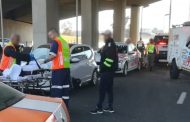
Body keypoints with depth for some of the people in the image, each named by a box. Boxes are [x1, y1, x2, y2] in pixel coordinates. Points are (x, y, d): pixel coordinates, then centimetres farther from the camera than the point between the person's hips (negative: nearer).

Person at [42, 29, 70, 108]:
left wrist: (45, 61, -2)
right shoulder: (64, 42, 21)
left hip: (59, 68, -8)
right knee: (65, 87, 11)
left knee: (57, 89, -6)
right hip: (66, 67, 8)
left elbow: (53, 55, -14)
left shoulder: (56, 42, -4)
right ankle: (65, 106, 18)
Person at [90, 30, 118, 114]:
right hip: (109, 70, 11)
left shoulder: (110, 45, -16)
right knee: (109, 89, 13)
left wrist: (103, 67, -20)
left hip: (107, 71, -11)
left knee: (102, 89, -6)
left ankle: (99, 108, 1)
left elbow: (110, 59, -25)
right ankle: (110, 107, 20)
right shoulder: (109, 44, 17)